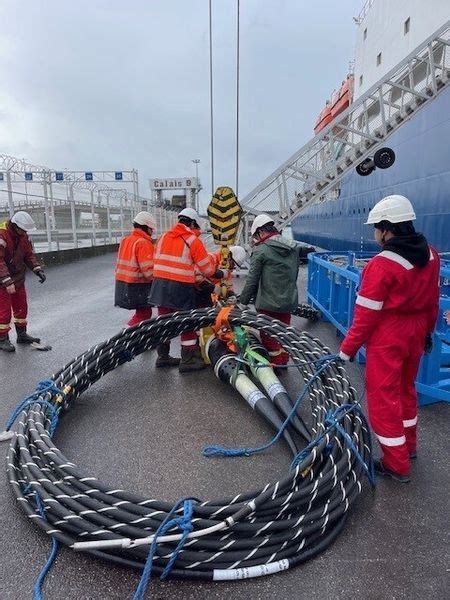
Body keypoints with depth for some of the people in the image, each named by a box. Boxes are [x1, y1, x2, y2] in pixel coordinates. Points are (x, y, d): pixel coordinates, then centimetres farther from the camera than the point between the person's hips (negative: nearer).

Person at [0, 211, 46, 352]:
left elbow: (29, 255, 7)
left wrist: (38, 270, -8)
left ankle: (22, 335, 30)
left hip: (18, 279, 8)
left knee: (21, 308, 15)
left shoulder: (23, 236, 1)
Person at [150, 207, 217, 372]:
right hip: (181, 287, -6)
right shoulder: (193, 240, -5)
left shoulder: (163, 237, 11)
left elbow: (157, 261, 13)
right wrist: (211, 259, 19)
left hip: (160, 284, 6)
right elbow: (208, 270, -2)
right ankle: (188, 360, 12)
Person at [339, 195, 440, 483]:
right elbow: (433, 300, 10)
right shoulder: (431, 255, 0)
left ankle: (397, 464, 17)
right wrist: (427, 331, 23)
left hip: (387, 338, -8)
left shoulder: (382, 264, -23)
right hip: (415, 333, 8)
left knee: (383, 396, 6)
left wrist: (348, 349, -11)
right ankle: (408, 445, 42)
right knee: (406, 387, 24)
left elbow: (366, 314, -20)